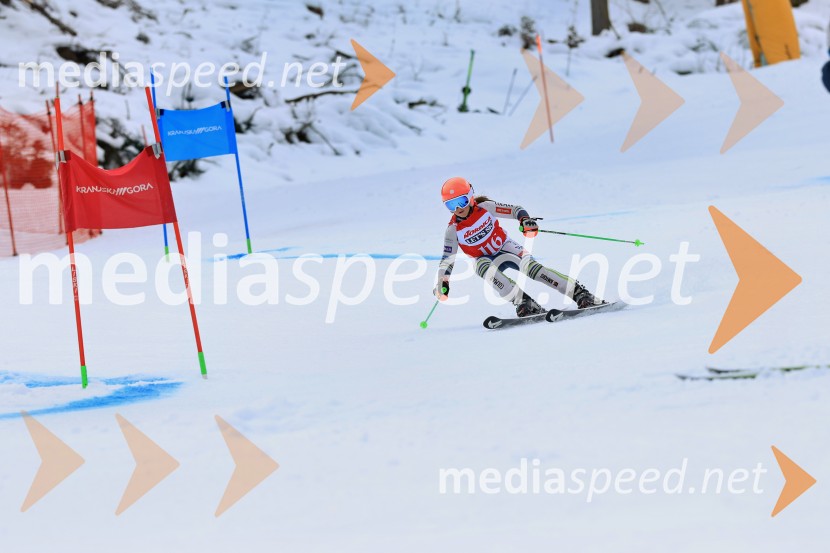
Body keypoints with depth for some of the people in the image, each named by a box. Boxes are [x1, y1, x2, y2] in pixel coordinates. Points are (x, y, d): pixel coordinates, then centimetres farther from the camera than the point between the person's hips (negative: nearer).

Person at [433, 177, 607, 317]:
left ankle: (580, 294, -33)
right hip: (486, 259, 1)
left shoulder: (484, 208, -16)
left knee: (530, 267, -29)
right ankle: (522, 301, -42)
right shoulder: (453, 230, -13)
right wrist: (441, 283, -30)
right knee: (481, 266, -35)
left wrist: (525, 220, -36)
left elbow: (515, 209, -14)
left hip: (506, 248, -1)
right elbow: (447, 259, -14)